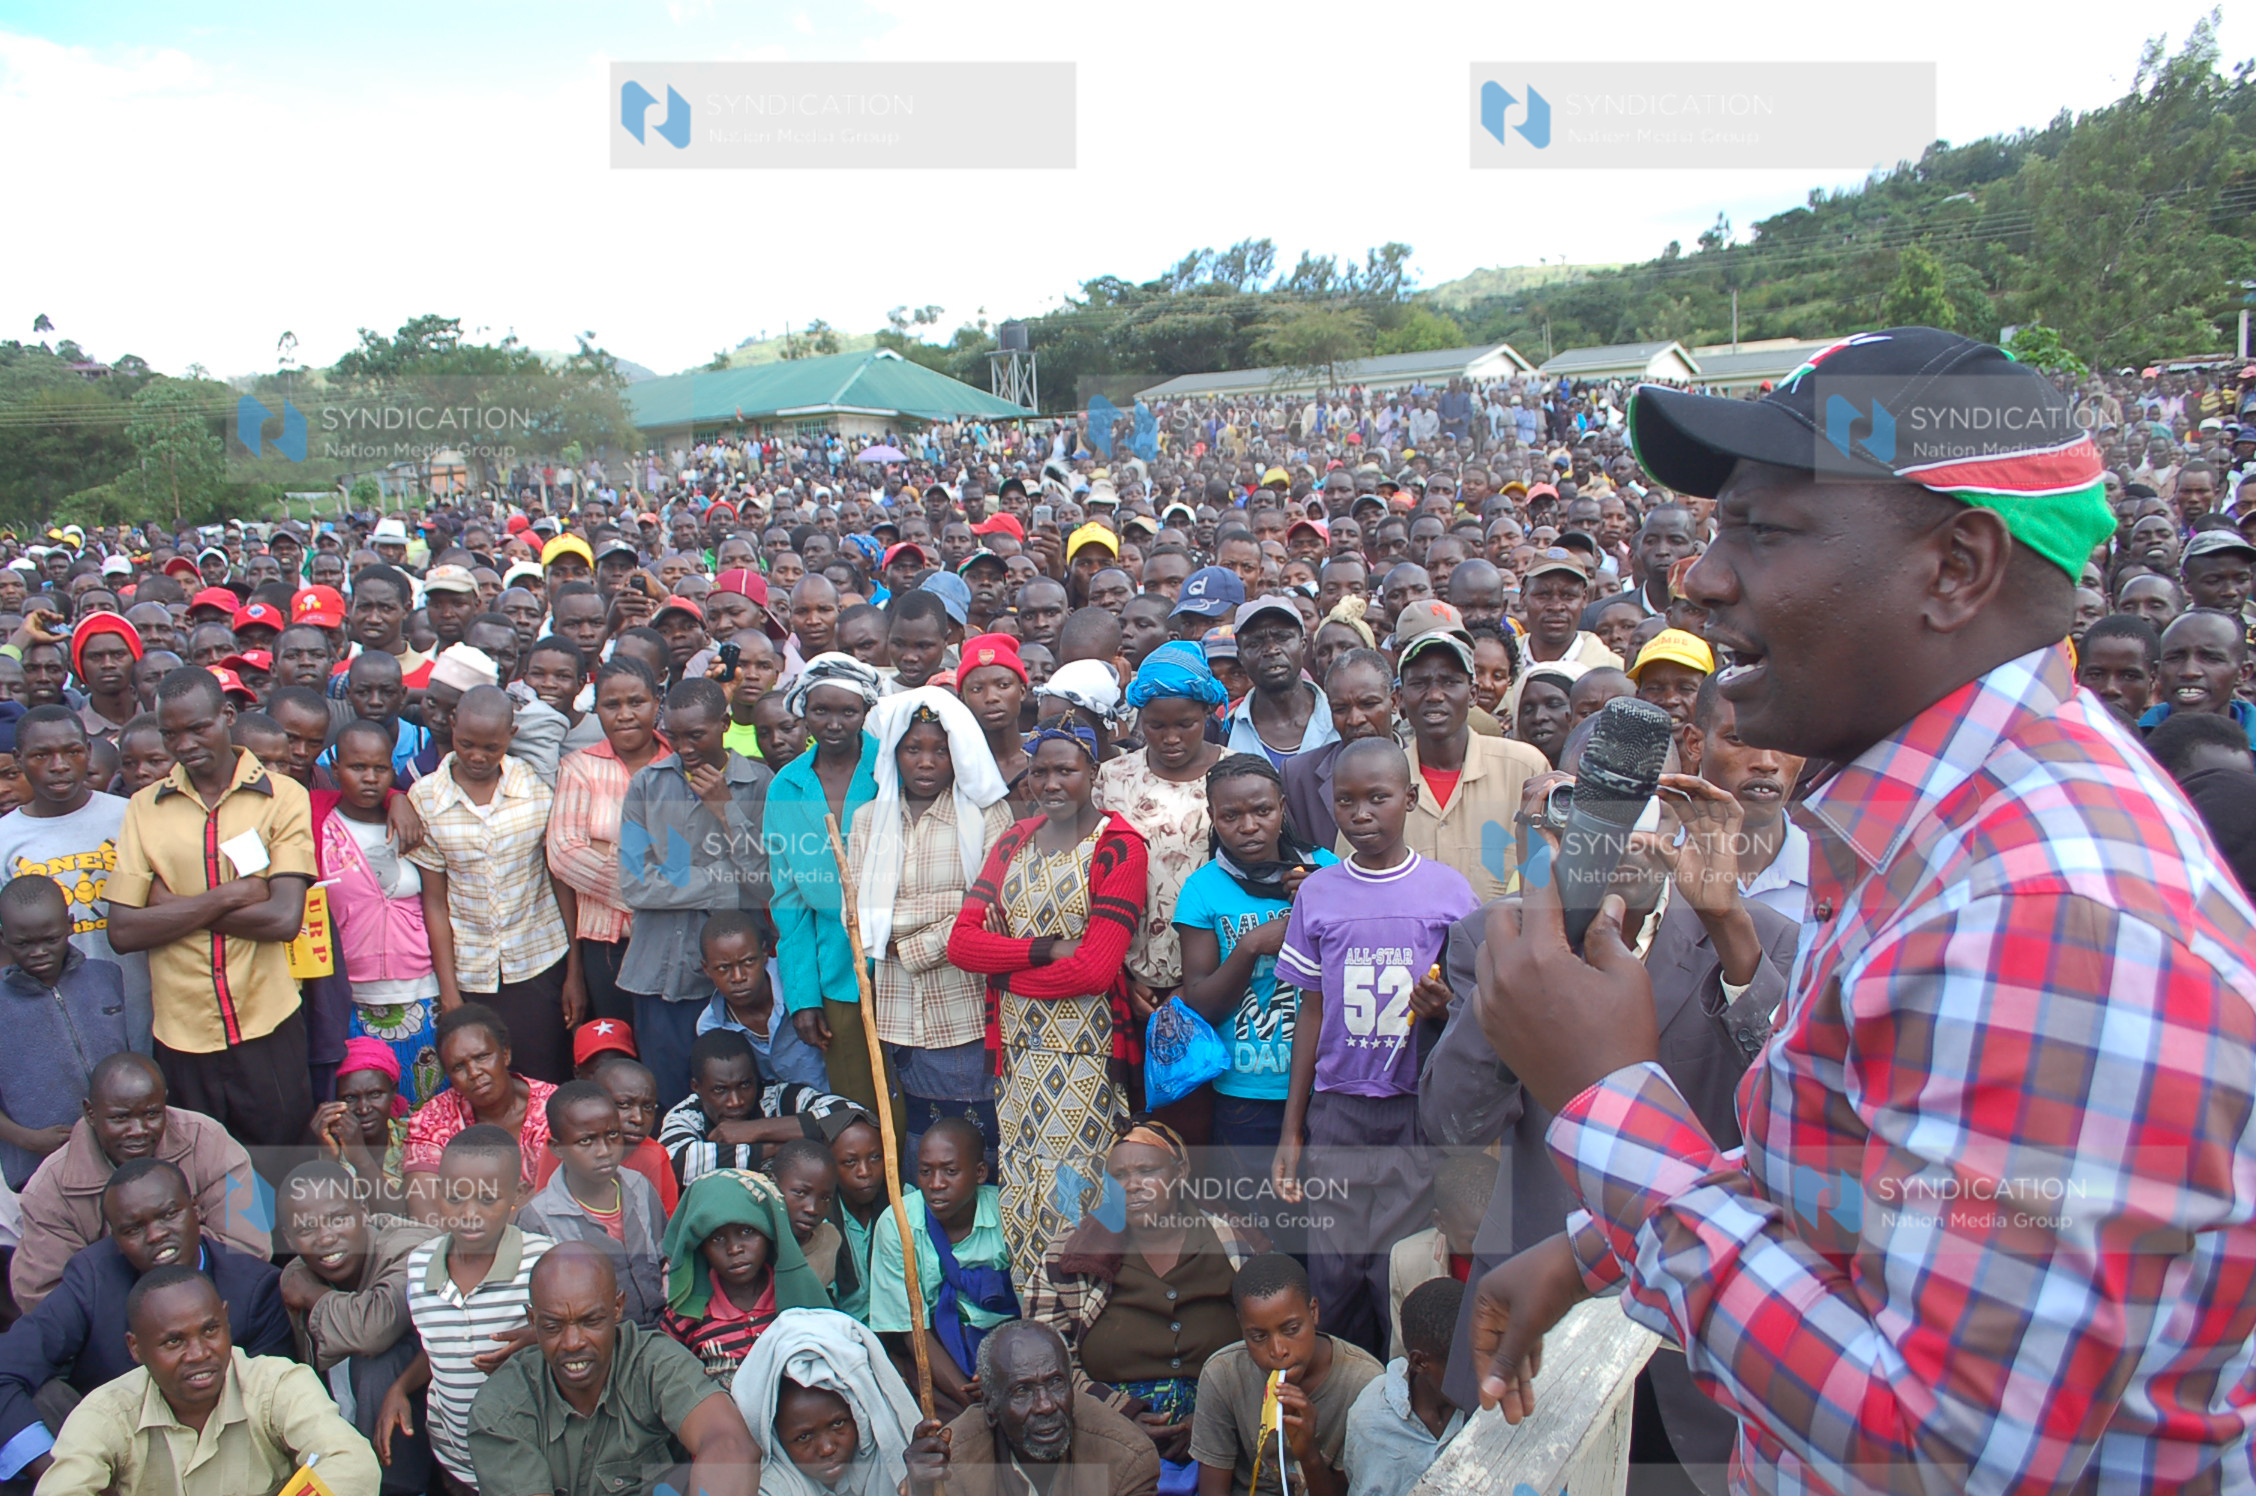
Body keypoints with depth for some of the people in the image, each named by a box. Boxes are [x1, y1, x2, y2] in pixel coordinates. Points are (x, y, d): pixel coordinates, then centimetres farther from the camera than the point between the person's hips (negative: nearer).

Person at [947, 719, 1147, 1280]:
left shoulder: (1118, 846, -8)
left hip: (1086, 1058, -5)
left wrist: (1005, 967, -6)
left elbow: (1096, 968, -17)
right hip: (1018, 1050, 6)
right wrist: (1045, 949, -13)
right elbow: (961, 941, 1)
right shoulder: (1014, 842, 11)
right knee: (1020, 1201, 11)